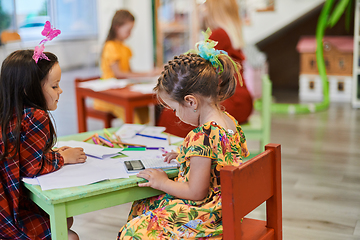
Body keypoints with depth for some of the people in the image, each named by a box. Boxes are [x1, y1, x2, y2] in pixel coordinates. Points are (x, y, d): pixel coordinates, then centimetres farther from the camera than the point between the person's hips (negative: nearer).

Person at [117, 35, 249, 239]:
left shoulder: (202, 136, -30)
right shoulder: (230, 121, -1)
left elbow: (196, 192, -24)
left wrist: (162, 182, -9)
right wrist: (184, 156, 15)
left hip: (203, 217, -10)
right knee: (142, 206, 21)